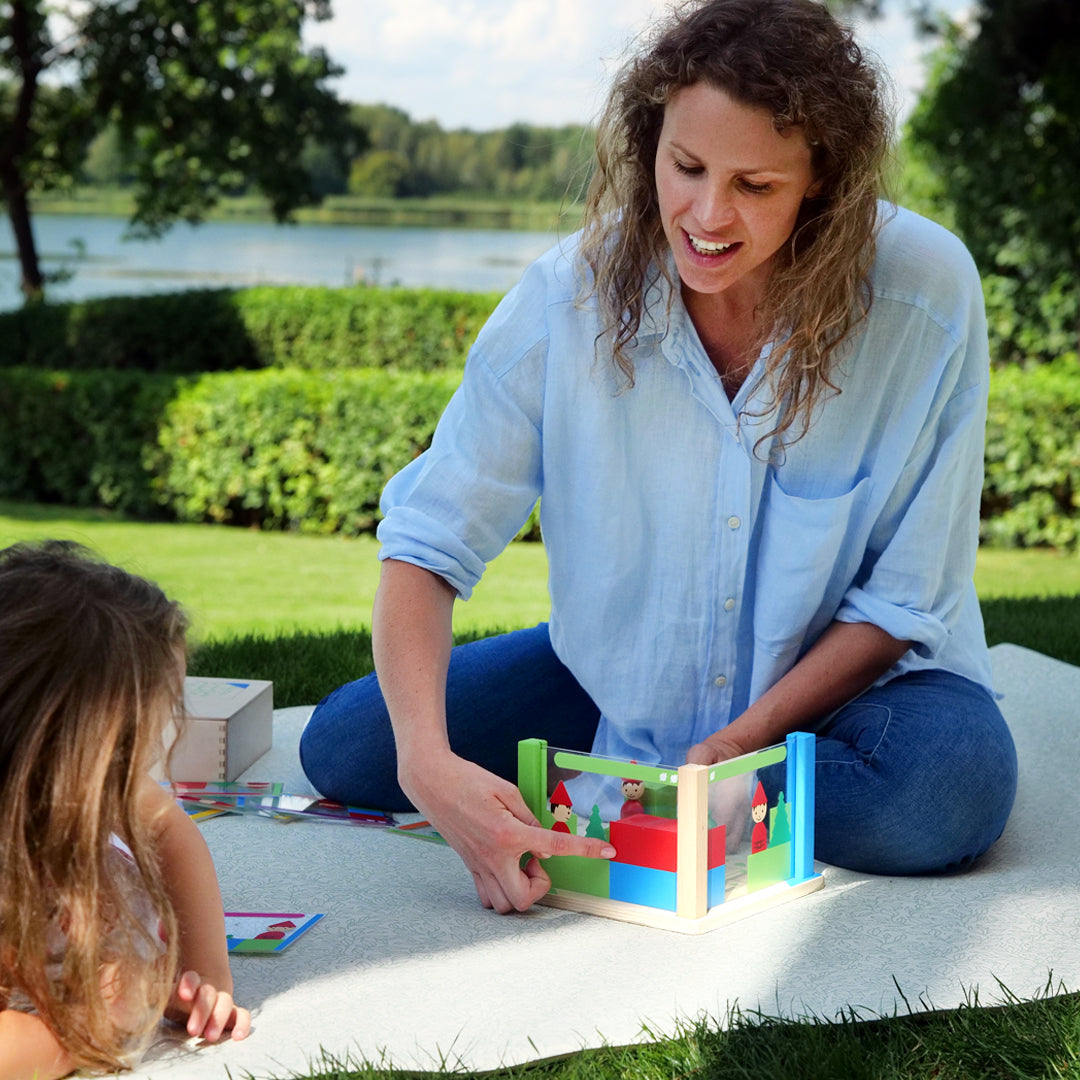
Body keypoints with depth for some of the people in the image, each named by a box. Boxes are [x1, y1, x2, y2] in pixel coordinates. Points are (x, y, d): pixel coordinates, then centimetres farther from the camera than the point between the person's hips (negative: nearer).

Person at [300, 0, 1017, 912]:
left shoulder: (926, 294, -23)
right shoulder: (570, 299, -20)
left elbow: (906, 599, -14)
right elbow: (425, 546, -19)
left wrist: (743, 741, -25)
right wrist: (429, 765, -37)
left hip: (854, 671, -1)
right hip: (627, 670, 2)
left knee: (948, 796, -36)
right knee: (342, 750, -9)